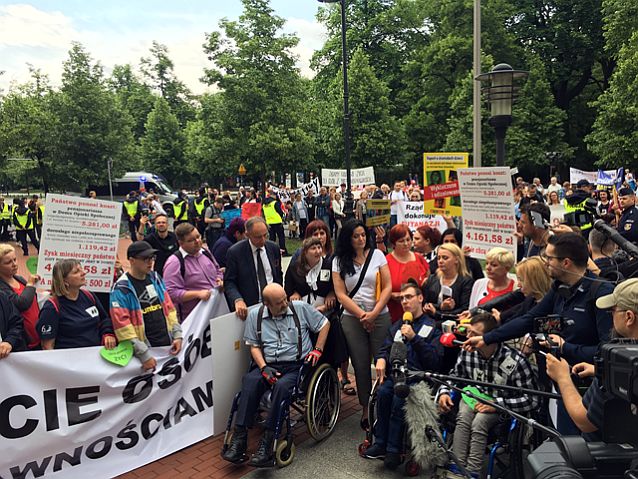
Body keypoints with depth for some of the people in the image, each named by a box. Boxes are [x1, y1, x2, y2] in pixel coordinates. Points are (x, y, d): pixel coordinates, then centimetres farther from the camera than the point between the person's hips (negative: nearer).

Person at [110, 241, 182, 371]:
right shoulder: (121, 289, -10)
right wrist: (144, 354, -19)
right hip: (147, 350, -6)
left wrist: (177, 335, 4)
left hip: (168, 346, 6)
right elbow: (122, 324, -16)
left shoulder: (155, 278, 10)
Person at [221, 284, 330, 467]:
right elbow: (254, 346, 8)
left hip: (296, 366, -2)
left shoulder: (301, 308, 2)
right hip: (268, 365, 2)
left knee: (282, 386, -35)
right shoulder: (255, 315, 7)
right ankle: (239, 438, -28)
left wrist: (318, 349, 2)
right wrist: (264, 368, -7)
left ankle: (267, 444, -30)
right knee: (250, 381, -30)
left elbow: (324, 324, 11)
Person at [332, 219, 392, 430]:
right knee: (361, 365, 3)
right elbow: (341, 294, -1)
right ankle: (366, 409, 17)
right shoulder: (339, 261, 4)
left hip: (380, 316, 0)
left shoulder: (377, 255, 5)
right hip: (352, 319, 0)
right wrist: (362, 315, -9)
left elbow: (387, 287, 1)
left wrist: (373, 313, -8)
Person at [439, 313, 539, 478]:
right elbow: (454, 376, 9)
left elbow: (532, 399, -18)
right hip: (474, 397, 3)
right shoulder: (467, 353, -12)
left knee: (479, 421, -32)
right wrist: (444, 392, -11)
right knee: (463, 416, -29)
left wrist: (497, 403, -26)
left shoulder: (516, 361, -24)